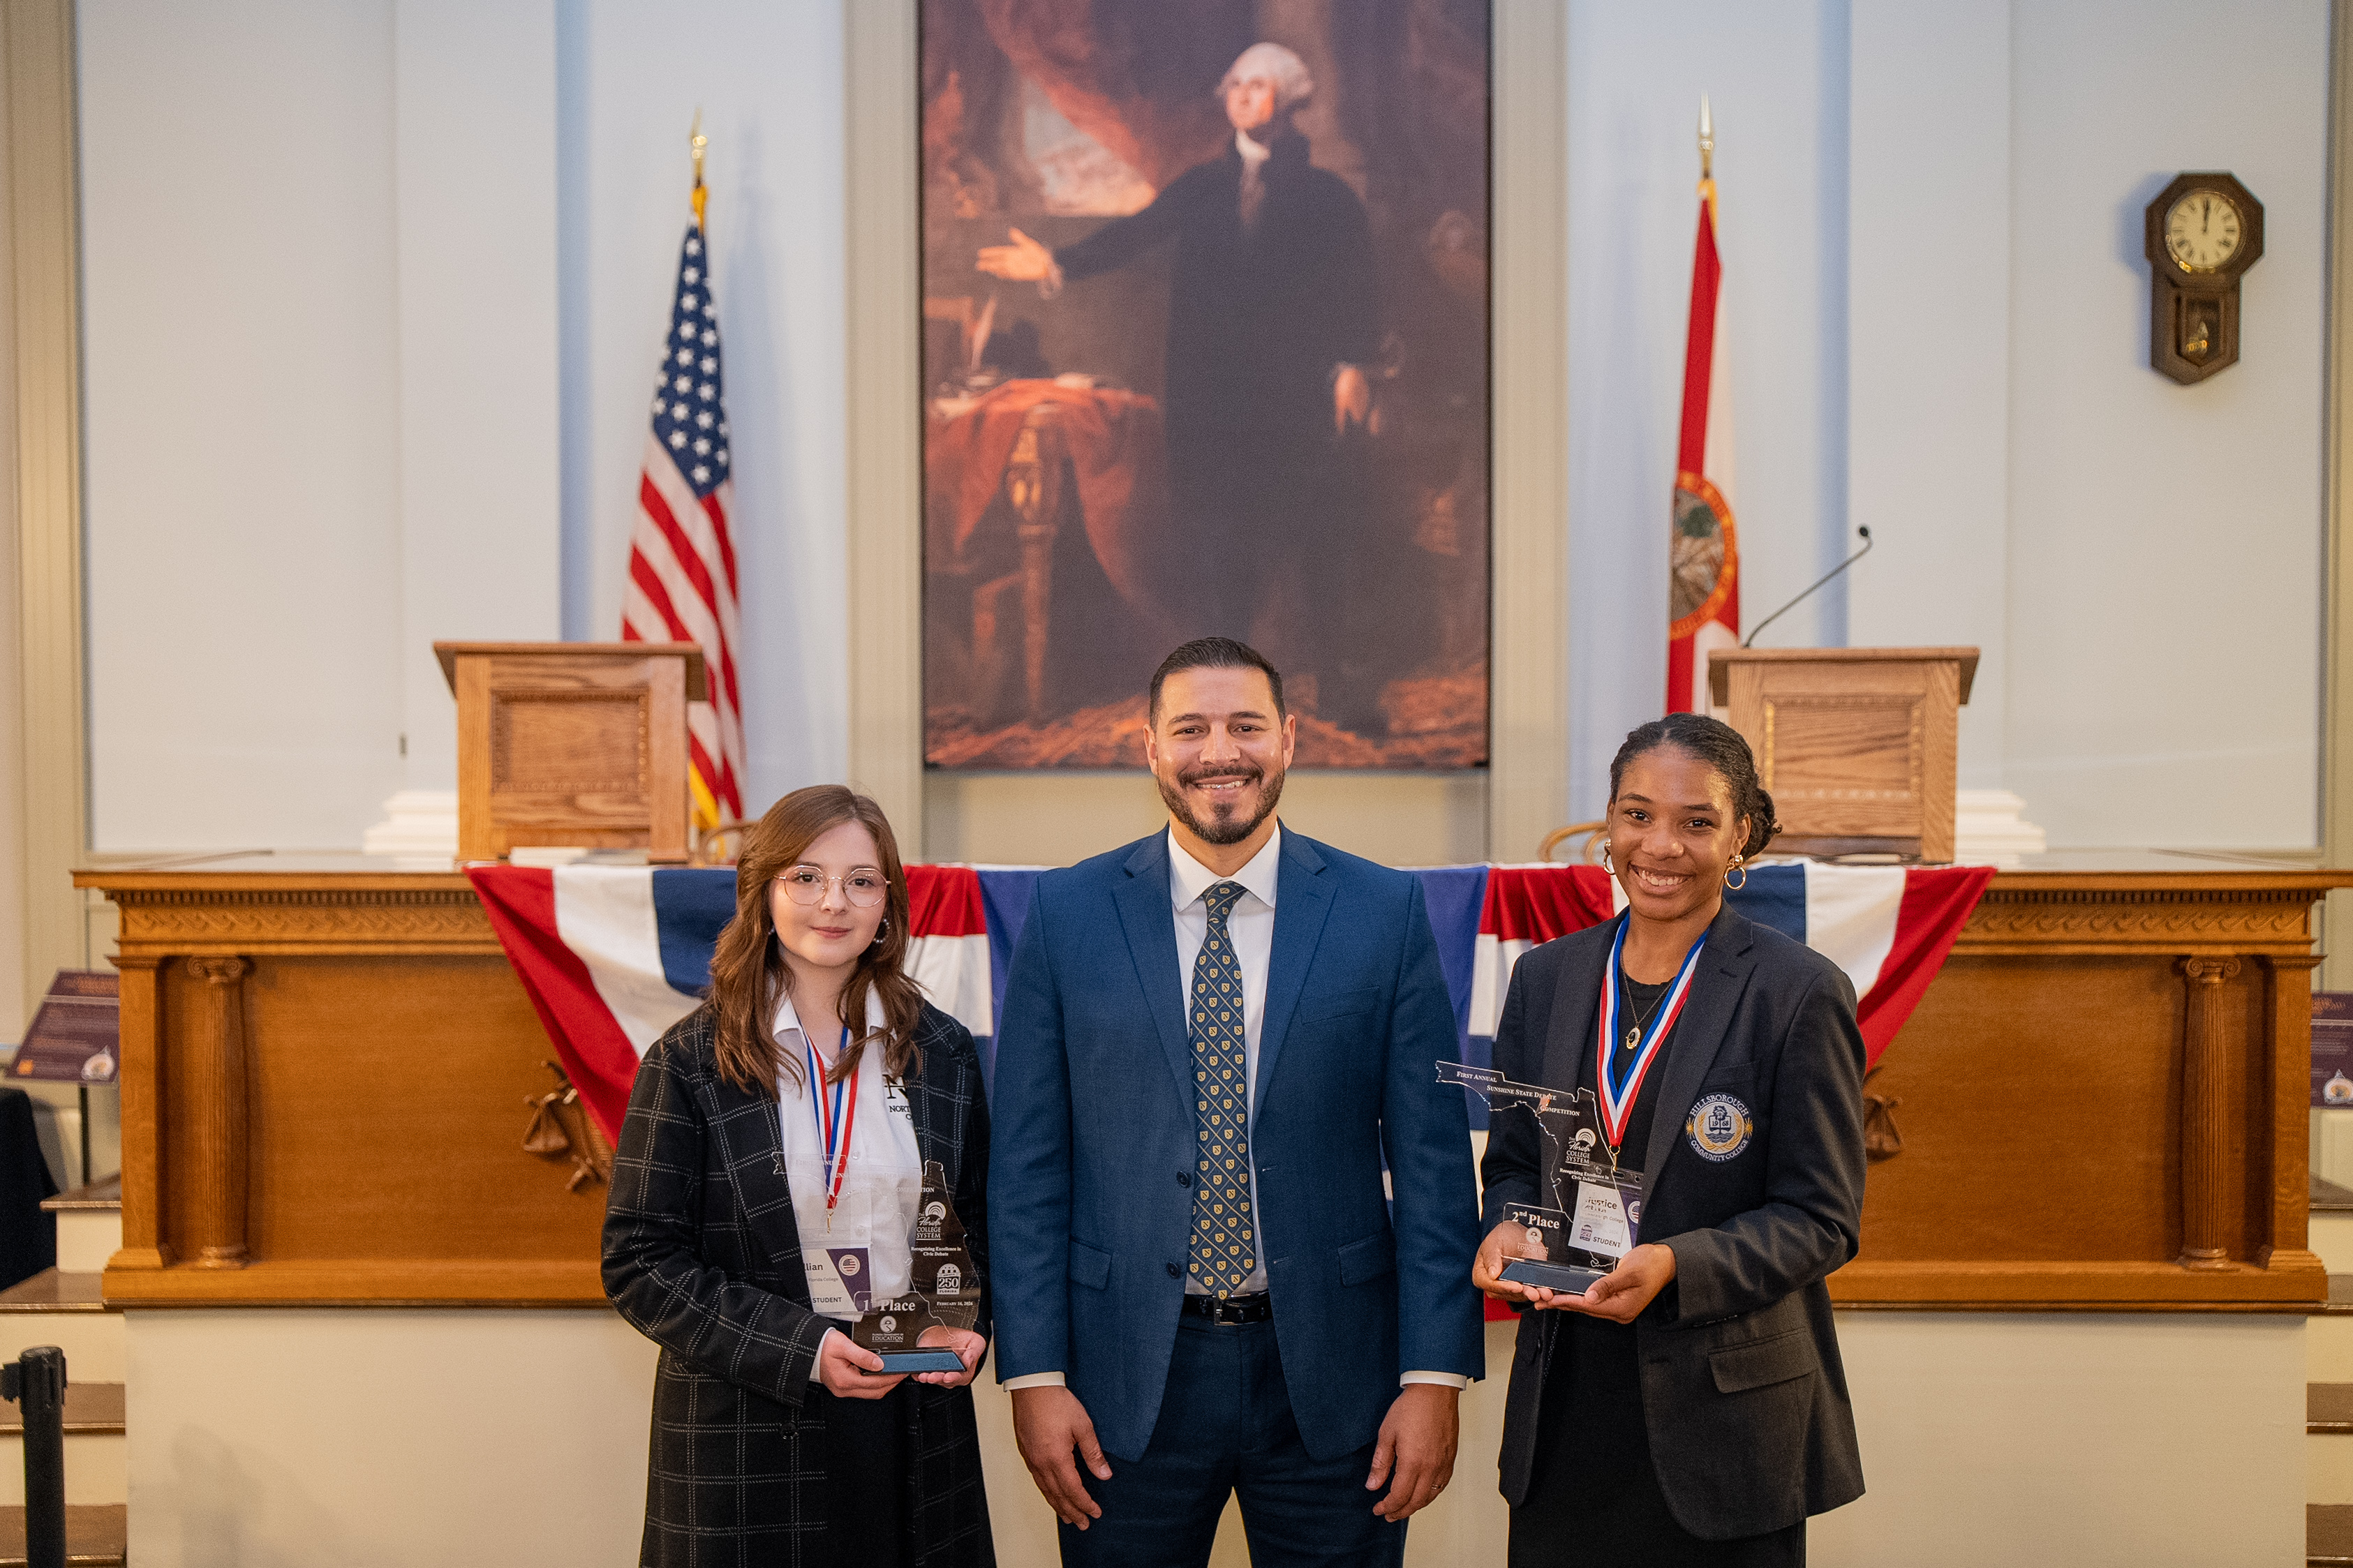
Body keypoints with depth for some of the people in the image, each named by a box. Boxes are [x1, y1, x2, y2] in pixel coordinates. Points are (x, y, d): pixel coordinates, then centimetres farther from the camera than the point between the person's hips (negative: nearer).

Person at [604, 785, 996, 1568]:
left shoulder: (943, 1053, 5)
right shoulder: (691, 1061, -4)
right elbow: (639, 1262, -7)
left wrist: (965, 1323, -7)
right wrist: (803, 1348, -17)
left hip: (916, 1425, 3)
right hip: (744, 1442, -2)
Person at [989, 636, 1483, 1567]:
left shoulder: (1385, 911, -1)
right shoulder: (1067, 914, -1)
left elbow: (1433, 1161, -1)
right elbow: (1026, 1166, 0)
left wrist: (1435, 1377, -5)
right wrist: (1035, 1376, -4)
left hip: (1331, 1371, 0)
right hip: (1127, 1381, 0)